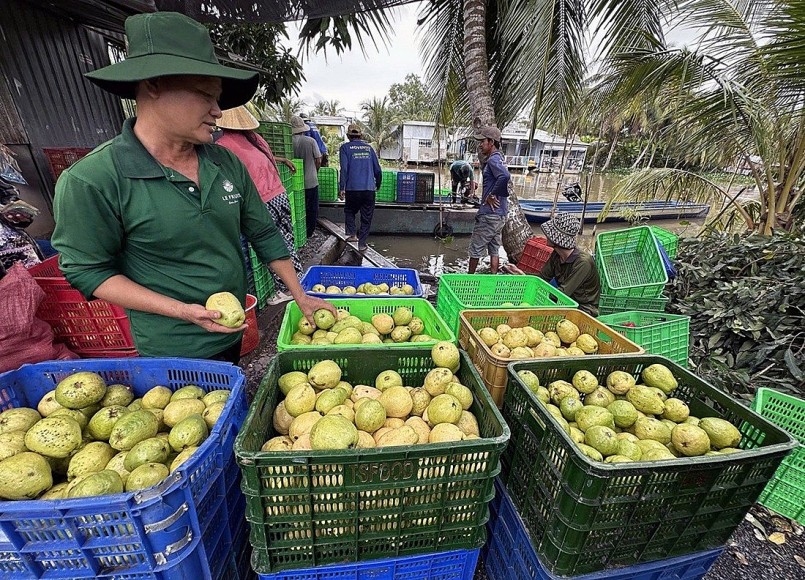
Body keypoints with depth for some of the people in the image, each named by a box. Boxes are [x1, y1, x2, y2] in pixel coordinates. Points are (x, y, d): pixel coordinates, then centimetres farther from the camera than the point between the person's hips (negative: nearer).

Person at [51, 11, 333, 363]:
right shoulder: (91, 180, -19)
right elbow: (87, 270, -12)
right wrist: (183, 311, -23)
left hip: (232, 334, 5)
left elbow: (264, 234, 0)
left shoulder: (227, 163, -4)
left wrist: (301, 297, 1)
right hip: (172, 354, -5)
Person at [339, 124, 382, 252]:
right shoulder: (368, 147, 13)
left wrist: (341, 188, -5)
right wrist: (378, 185, 28)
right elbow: (377, 169, 14)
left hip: (352, 188, -1)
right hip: (369, 188, 2)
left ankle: (351, 234, 8)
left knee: (349, 212, 22)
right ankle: (362, 243, 11)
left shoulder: (345, 147, 4)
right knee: (366, 217, 9)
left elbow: (344, 169, -7)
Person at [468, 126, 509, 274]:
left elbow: (505, 176, -33)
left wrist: (491, 195, -23)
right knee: (494, 250, 14)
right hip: (500, 214, 10)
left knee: (475, 249, 3)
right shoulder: (497, 159, 17)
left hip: (489, 214, -10)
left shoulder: (493, 160, -14)